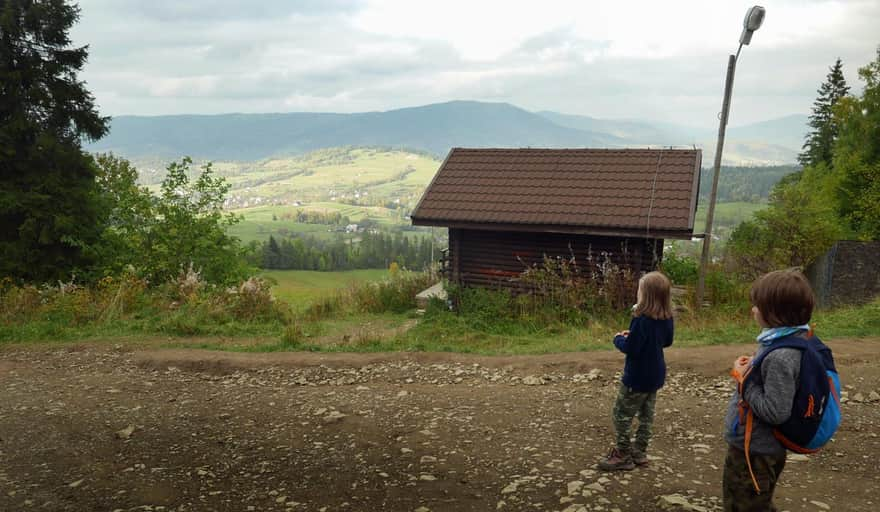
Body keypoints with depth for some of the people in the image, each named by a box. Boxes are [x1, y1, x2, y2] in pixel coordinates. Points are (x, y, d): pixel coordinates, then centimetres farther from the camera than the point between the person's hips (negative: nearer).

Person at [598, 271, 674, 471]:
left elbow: (631, 348, -25)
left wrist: (619, 339, -5)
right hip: (656, 375, 8)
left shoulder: (641, 319, -26)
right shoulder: (667, 318, -2)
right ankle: (639, 452, 28)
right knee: (646, 415, 18)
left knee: (622, 415, 4)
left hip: (638, 376, -8)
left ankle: (623, 456, 11)